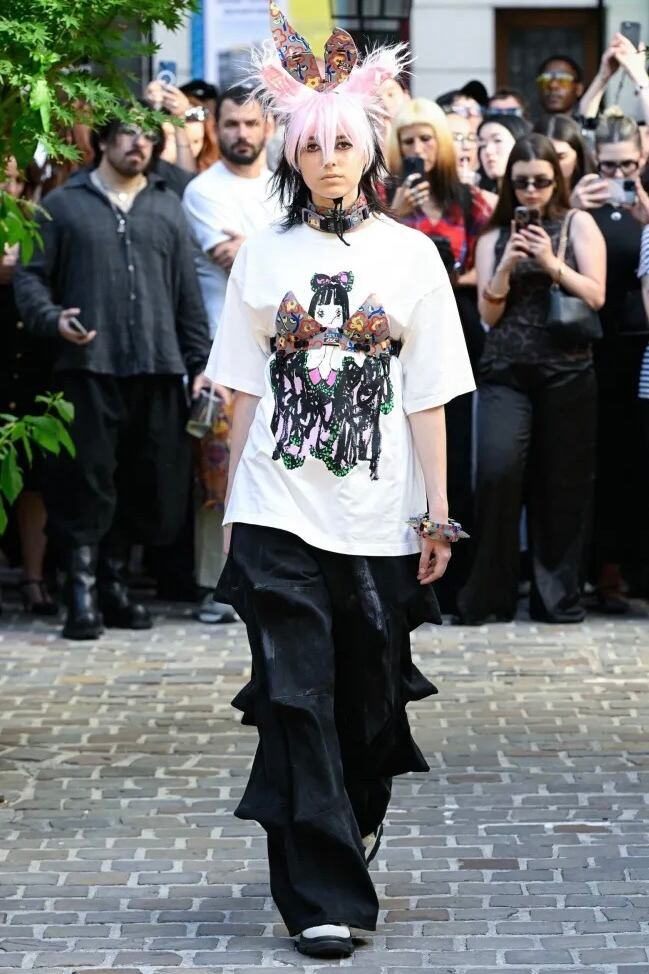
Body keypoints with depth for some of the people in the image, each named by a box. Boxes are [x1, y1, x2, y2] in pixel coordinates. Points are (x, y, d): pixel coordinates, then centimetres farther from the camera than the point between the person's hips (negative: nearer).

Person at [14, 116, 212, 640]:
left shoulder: (168, 207, 16)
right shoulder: (63, 205, 7)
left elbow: (188, 291, 15)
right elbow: (30, 276, 4)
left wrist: (199, 360, 9)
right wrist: (53, 319, -15)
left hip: (158, 369, 3)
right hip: (89, 366, -3)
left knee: (146, 485, 5)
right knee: (89, 481, -7)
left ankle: (115, 583, 17)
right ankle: (83, 592, -4)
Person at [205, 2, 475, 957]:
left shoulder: (410, 255, 4)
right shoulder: (263, 254, 5)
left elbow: (427, 399, 3)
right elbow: (246, 390, 7)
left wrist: (437, 510, 0)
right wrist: (234, 501, 5)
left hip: (376, 514, 1)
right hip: (278, 516, 0)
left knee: (369, 698, 9)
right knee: (297, 698, -7)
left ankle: (352, 835, 35)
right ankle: (321, 895, -7)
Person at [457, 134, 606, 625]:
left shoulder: (578, 224, 7)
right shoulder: (495, 235, 12)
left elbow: (596, 296, -1)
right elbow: (489, 313, 7)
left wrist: (552, 264, -11)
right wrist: (506, 266, -7)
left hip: (566, 373, -1)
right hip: (505, 372, 1)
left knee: (562, 485, 1)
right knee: (497, 472, -17)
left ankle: (558, 595, 12)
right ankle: (490, 593, -6)